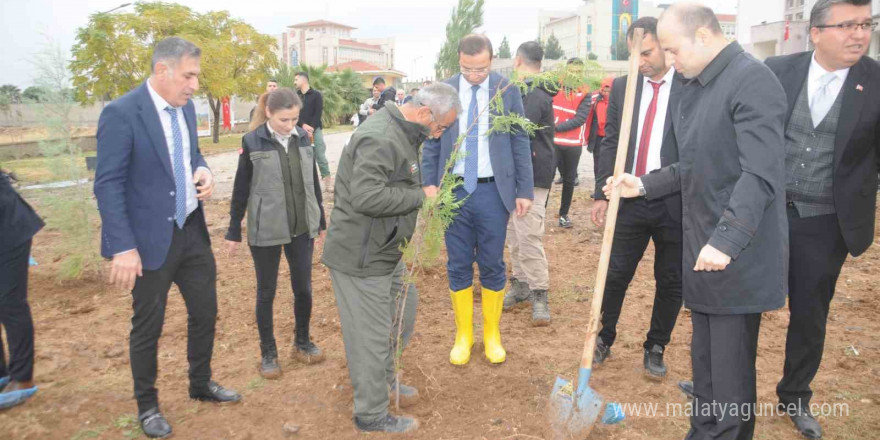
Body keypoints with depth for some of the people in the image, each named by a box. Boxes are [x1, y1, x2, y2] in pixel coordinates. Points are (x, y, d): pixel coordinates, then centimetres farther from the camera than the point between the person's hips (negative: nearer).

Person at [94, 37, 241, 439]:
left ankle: (201, 384, 40)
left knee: (205, 312, 17)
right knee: (148, 327, 10)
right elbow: (108, 185, -18)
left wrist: (203, 171, -4)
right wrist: (123, 247, -22)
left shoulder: (186, 107, 5)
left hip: (193, 230, 7)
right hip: (151, 238, -7)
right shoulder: (121, 113, -17)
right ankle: (147, 406, 31)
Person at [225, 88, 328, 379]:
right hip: (265, 231, -3)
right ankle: (268, 352, 24)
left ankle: (302, 342, 32)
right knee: (266, 293, 9)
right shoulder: (252, 142, -9)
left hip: (302, 228, 4)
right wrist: (234, 232, -1)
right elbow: (241, 190, -3)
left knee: (303, 289, 11)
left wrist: (321, 221, 14)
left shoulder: (303, 138, 2)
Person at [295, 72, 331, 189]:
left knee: (320, 156, -6)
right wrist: (303, 125, -14)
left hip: (315, 129, -3)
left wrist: (311, 128, -14)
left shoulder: (316, 95, 3)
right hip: (300, 130, 3)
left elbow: (318, 113, -4)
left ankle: (327, 178, 1)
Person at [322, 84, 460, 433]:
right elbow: (367, 197, -32)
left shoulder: (402, 133, 11)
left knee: (404, 310, 23)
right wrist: (421, 195, -22)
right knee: (372, 335, 1)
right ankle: (372, 415, 19)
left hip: (384, 250, 10)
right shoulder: (380, 139, -24)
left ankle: (385, 377, 43)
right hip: (362, 257, -10)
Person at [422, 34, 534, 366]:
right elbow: (431, 142, 5)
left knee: (492, 266, 8)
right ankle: (463, 335, 25)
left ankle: (492, 334, 26)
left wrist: (525, 190, -2)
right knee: (458, 267, 9)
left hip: (493, 191, -1)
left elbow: (520, 142, 1)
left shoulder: (507, 90, -2)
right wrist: (429, 183, -4)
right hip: (453, 190, 1)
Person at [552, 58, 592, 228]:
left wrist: (557, 127, -18)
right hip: (553, 141, -1)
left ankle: (564, 214, 23)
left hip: (574, 144, 1)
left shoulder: (584, 93, 0)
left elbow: (580, 119, -11)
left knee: (569, 180, 10)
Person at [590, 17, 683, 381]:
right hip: (628, 201, 2)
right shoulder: (622, 86, 6)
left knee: (670, 282, 10)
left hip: (675, 203, -2)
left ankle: (655, 347, 29)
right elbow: (610, 143, 7)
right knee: (616, 275, 8)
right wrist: (602, 194, 2)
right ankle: (604, 340, 28)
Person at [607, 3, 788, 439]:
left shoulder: (752, 80, -14)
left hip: (738, 257, -8)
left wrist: (726, 241, -29)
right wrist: (643, 185, 10)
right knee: (704, 361, 17)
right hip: (702, 252, 8)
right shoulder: (691, 89, 13)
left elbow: (761, 174, -23)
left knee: (730, 374, 3)